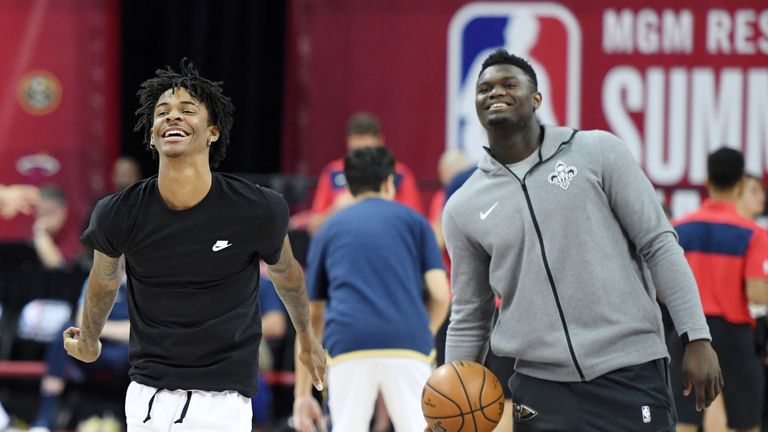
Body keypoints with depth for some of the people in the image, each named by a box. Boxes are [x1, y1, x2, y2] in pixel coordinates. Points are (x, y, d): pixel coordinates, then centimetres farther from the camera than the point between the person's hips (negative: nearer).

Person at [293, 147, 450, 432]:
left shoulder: (328, 230, 23)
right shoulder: (412, 220, 18)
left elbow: (311, 318, 22)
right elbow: (440, 295, 7)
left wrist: (302, 394, 25)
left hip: (347, 344, 1)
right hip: (407, 343, -1)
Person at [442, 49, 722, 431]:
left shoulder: (598, 152, 2)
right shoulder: (462, 209, 8)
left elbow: (659, 245, 1)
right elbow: (469, 318, 15)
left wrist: (697, 338, -6)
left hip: (630, 373, -2)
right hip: (541, 389, 2)